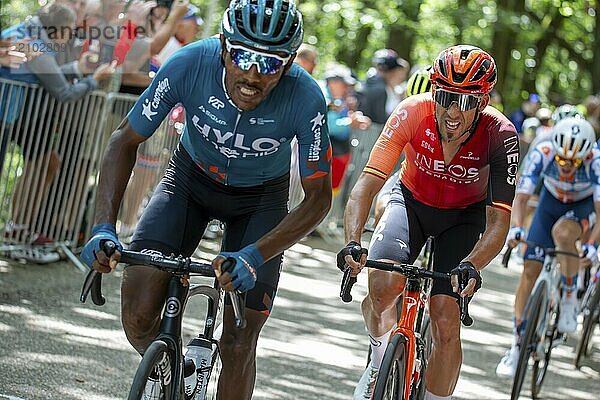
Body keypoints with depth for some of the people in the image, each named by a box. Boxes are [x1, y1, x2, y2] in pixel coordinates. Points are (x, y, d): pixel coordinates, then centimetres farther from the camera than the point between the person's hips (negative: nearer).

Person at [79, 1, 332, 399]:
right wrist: (104, 227, -30)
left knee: (239, 343, -8)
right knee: (138, 313, -18)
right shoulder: (190, 64, -30)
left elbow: (318, 198, -24)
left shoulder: (305, 98, -32)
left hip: (260, 198, 0)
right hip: (191, 179, 1)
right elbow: (126, 140, -17)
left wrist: (254, 257, -39)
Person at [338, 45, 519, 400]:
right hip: (412, 201, 1)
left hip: (465, 216, 0)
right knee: (383, 285, -27)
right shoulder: (412, 114, -29)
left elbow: (498, 221, -33)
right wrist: (353, 242, -48)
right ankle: (380, 361, 5)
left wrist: (471, 266, -52)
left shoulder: (500, 135, -30)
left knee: (446, 326, -16)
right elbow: (367, 184, -31)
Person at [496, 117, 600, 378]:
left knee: (561, 232, -37)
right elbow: (521, 197, -30)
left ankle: (570, 299, -15)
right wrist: (516, 228, -47)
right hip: (551, 201, 2)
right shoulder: (542, 153, -30)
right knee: (530, 270, -7)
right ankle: (516, 347, 1)